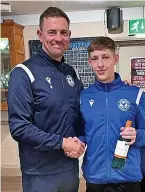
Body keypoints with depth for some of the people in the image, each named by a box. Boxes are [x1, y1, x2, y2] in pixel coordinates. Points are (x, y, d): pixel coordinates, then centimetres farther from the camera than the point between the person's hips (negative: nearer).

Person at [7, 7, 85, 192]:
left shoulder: (70, 72, 6)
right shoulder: (24, 73, -14)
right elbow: (18, 127, -19)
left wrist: (80, 141, -5)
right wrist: (61, 143, -19)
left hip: (71, 167, 6)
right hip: (41, 173, -5)